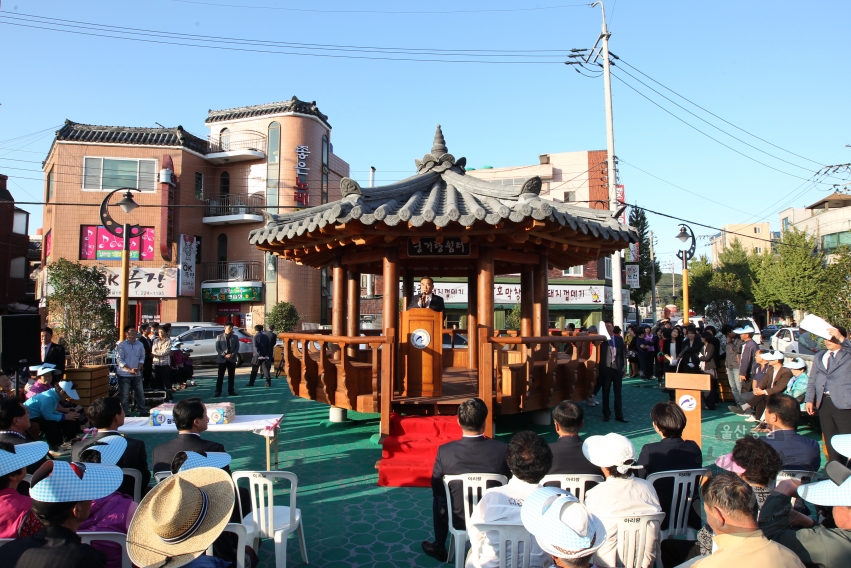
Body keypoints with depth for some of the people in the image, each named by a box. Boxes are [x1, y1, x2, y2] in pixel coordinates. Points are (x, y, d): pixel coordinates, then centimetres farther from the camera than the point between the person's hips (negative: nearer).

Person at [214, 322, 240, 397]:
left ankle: (231, 390, 14)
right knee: (220, 376, 0)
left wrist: (232, 355, -13)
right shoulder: (219, 337, 0)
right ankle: (218, 391, 5)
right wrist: (224, 355, -16)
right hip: (222, 359, -2)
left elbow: (237, 347, 4)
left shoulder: (235, 337, 7)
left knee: (231, 376, 7)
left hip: (232, 359, 2)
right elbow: (217, 348, -4)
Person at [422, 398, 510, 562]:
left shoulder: (445, 451, -21)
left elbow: (436, 487, -4)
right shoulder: (502, 449, -20)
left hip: (460, 520, 0)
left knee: (438, 498, 30)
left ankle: (439, 547, 43)